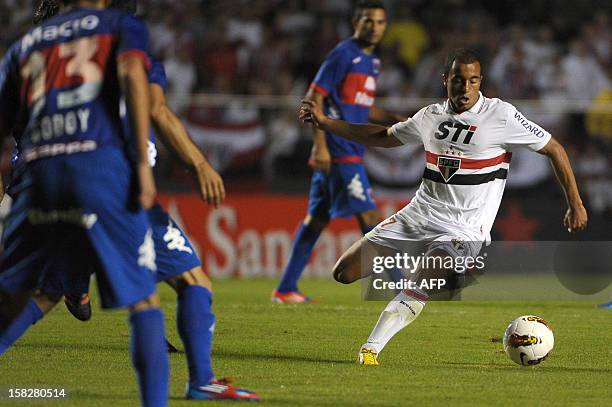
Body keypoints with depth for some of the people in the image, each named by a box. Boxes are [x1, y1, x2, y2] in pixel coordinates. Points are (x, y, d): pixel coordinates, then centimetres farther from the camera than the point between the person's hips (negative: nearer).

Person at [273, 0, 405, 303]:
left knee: (317, 218, 11)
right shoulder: (343, 55, -10)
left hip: (351, 152, 9)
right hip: (338, 151, -9)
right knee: (369, 216, -9)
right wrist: (320, 145, -19)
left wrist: (397, 121, 14)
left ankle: (286, 289, 15)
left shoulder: (371, 61, 17)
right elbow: (314, 98, -13)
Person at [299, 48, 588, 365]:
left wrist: (575, 205, 1)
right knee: (344, 273, 1)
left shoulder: (500, 115, -8)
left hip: (464, 227, -6)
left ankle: (371, 349, -30)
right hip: (419, 213, 6)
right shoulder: (431, 116, 8)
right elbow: (383, 137, 24)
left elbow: (554, 149, 0)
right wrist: (325, 122, 19)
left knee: (420, 290, -33)